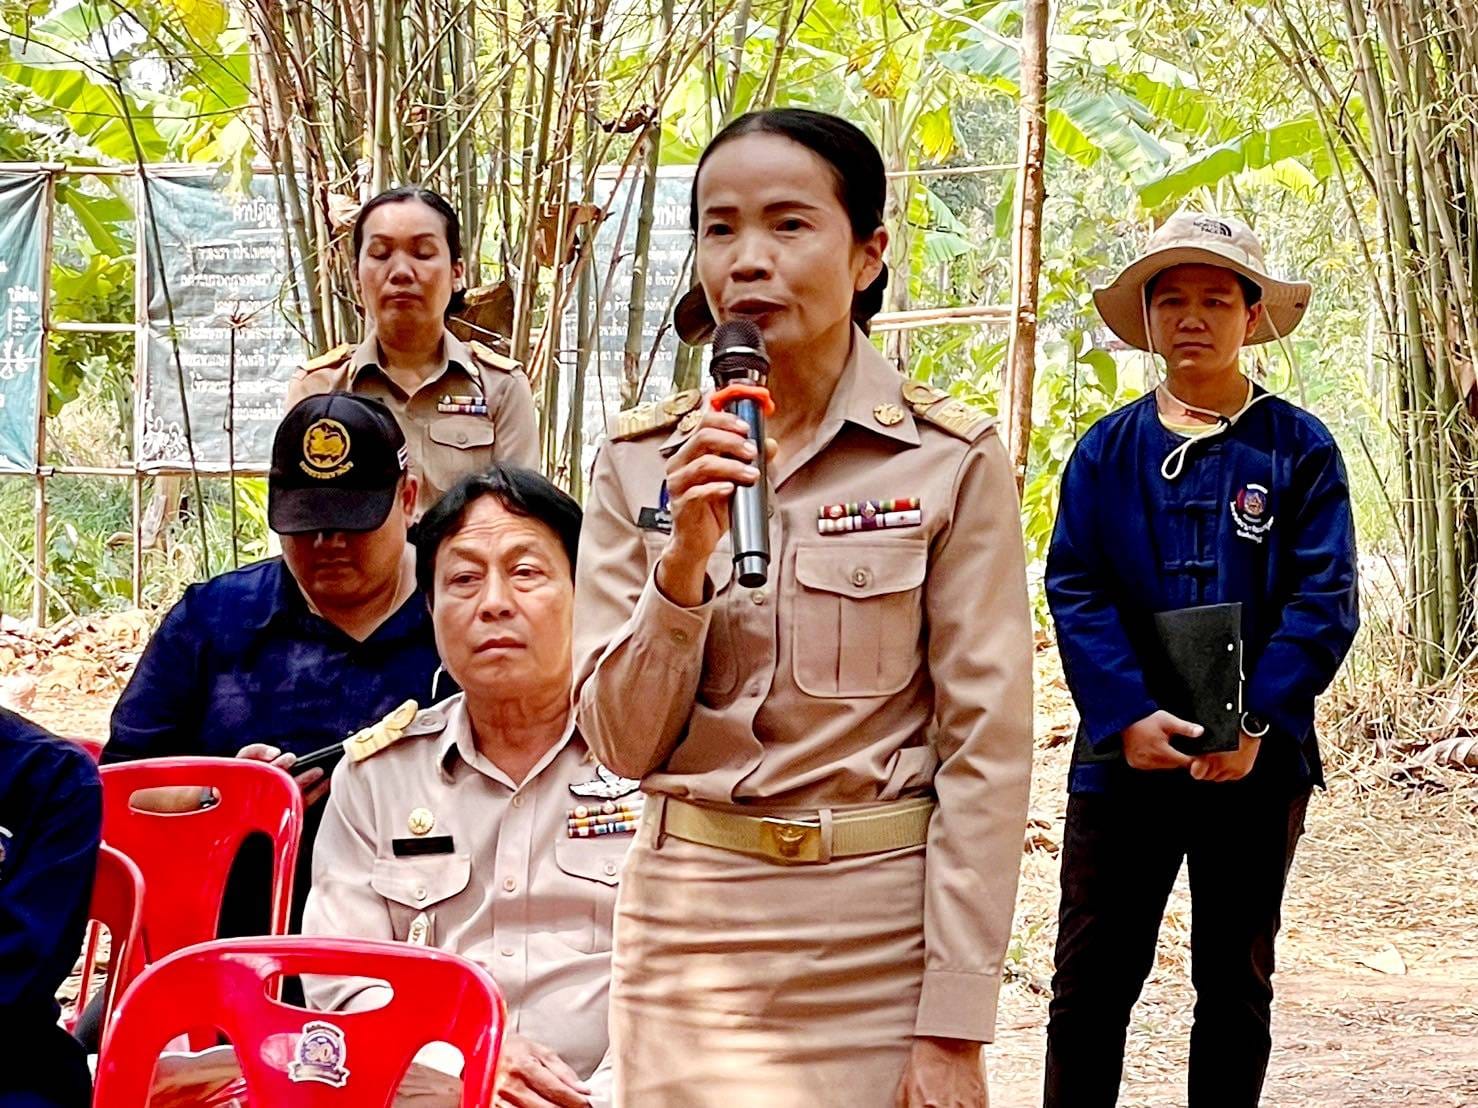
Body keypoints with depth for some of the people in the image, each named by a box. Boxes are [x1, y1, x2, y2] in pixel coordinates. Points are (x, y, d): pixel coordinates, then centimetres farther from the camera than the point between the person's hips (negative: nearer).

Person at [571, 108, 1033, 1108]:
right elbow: (622, 742, 0)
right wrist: (685, 562, -16)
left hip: (883, 932, -2)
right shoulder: (640, 463, 2)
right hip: (691, 924, 2)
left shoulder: (951, 461, -6)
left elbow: (987, 747, -8)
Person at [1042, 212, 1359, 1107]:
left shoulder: (1299, 449, 1)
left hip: (1256, 764, -1)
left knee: (1237, 984, 11)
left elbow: (1324, 601, -6)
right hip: (1122, 760, 1)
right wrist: (1128, 717, -16)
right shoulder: (1108, 450, 5)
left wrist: (1255, 724, -17)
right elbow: (1076, 590, -2)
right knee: (1090, 983, 2)